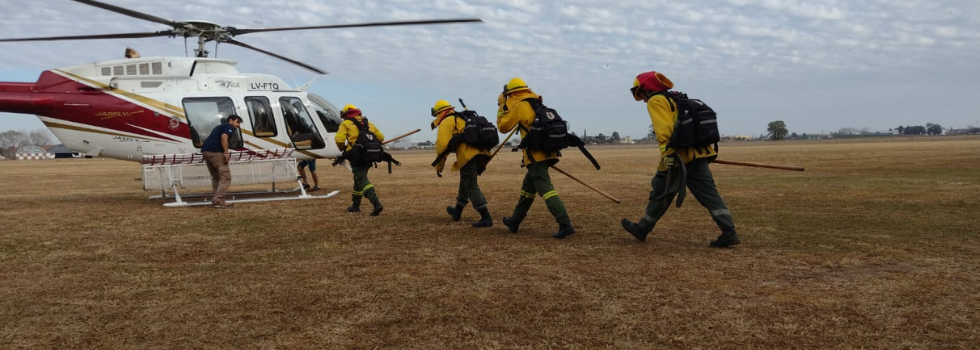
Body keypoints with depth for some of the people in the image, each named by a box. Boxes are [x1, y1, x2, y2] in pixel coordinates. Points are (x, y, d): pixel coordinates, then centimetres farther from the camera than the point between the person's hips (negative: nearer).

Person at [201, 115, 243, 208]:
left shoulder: (220, 126, 32)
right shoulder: (230, 127, 5)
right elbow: (223, 137, -15)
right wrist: (226, 153, -18)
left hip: (205, 150, 9)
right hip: (215, 151, -9)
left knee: (216, 177, 18)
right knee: (225, 176, -8)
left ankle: (215, 200, 17)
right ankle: (219, 201, -16)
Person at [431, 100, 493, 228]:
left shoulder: (446, 122, 4)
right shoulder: (464, 118, 29)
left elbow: (442, 145, -9)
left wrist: (439, 166, 2)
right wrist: (482, 164, 30)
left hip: (468, 156, -9)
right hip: (482, 154, 9)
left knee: (471, 186, -4)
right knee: (465, 182, 24)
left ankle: (486, 218, -11)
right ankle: (457, 212, 40)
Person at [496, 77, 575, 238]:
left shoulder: (519, 106, -6)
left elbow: (503, 127, 2)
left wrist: (502, 106, 12)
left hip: (536, 154, -9)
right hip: (548, 152, 9)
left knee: (546, 189, -13)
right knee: (528, 187, 19)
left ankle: (565, 224, -23)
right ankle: (515, 221, 33)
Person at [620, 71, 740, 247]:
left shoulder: (655, 101, -2)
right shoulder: (676, 100, 25)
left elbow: (664, 129, -17)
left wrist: (666, 151, -24)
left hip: (678, 156, -7)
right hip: (699, 153, 8)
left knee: (660, 195, 6)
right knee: (709, 193, 1)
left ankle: (642, 229, 21)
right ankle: (729, 232, -8)